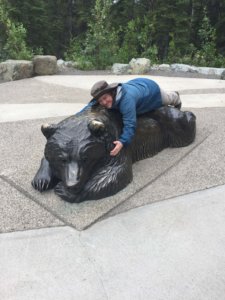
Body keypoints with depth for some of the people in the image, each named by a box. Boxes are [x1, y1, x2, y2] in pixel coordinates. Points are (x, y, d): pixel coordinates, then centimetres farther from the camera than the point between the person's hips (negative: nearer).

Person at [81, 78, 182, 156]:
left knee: (168, 99, 29)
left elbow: (130, 124, -58)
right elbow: (88, 108, -22)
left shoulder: (126, 98, -52)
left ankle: (176, 97, 68)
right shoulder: (103, 97, -32)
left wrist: (122, 142, -72)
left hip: (151, 88, -5)